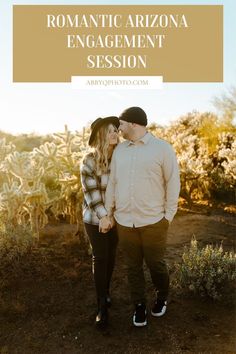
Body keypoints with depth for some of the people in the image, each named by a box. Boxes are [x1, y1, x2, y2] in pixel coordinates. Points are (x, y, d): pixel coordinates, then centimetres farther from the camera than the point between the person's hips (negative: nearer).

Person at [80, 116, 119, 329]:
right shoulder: (90, 160, -14)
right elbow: (91, 191, -16)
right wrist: (102, 216, -21)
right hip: (95, 217, -3)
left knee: (111, 256, 16)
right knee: (100, 258, 3)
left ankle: (106, 291, 38)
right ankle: (102, 306, 17)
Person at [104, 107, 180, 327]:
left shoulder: (162, 148, -6)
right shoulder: (119, 150, 6)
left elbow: (172, 183, -3)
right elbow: (112, 183, 9)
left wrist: (168, 215, -5)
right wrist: (107, 213, 7)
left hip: (153, 222, -3)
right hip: (124, 222, 3)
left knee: (156, 264, 14)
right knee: (133, 266, 14)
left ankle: (162, 298, 43)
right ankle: (139, 305, 37)